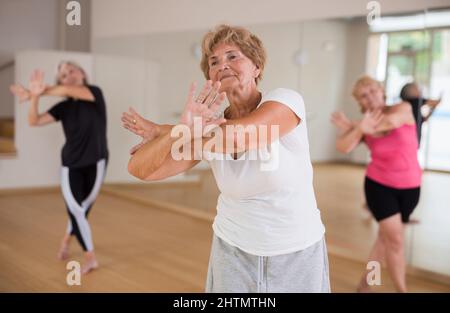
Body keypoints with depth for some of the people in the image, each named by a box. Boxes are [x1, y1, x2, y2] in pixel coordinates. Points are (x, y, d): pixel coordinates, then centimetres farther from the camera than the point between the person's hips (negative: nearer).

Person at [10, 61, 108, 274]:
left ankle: (67, 239, 31)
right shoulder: (64, 107, 0)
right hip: (71, 164, 2)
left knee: (83, 207, 6)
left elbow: (67, 91, -24)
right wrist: (35, 96, -28)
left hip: (96, 162, -2)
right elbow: (34, 121, -12)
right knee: (75, 208, -6)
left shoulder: (95, 93, -6)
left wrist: (36, 93, -23)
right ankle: (90, 257, 11)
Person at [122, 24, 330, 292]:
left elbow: (237, 136, -34)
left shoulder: (287, 100, -17)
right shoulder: (209, 124, -7)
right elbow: (140, 169, -15)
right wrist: (183, 127, -34)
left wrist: (160, 130, -19)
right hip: (233, 250, 3)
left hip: (297, 253, -2)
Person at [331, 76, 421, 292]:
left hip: (409, 187, 2)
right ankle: (401, 290, 8)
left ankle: (364, 282, 27)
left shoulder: (403, 109, -8)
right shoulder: (364, 126, -7)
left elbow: (391, 122, -31)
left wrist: (351, 125, -20)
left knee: (385, 238, 12)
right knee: (396, 240, -7)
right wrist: (360, 128, -44)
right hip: (379, 185, -1)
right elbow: (342, 147, -24)